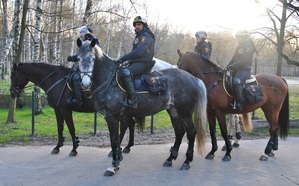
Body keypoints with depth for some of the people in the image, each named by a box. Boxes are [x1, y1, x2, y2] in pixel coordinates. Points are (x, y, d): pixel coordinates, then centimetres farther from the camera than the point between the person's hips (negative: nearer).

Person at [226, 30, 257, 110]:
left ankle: (239, 104, -31)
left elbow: (244, 59, -20)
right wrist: (228, 66, 2)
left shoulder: (248, 46, -7)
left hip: (244, 70, -10)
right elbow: (234, 58, 19)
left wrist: (232, 66, -25)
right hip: (237, 70, 10)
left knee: (236, 82, -34)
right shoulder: (239, 47, 20)